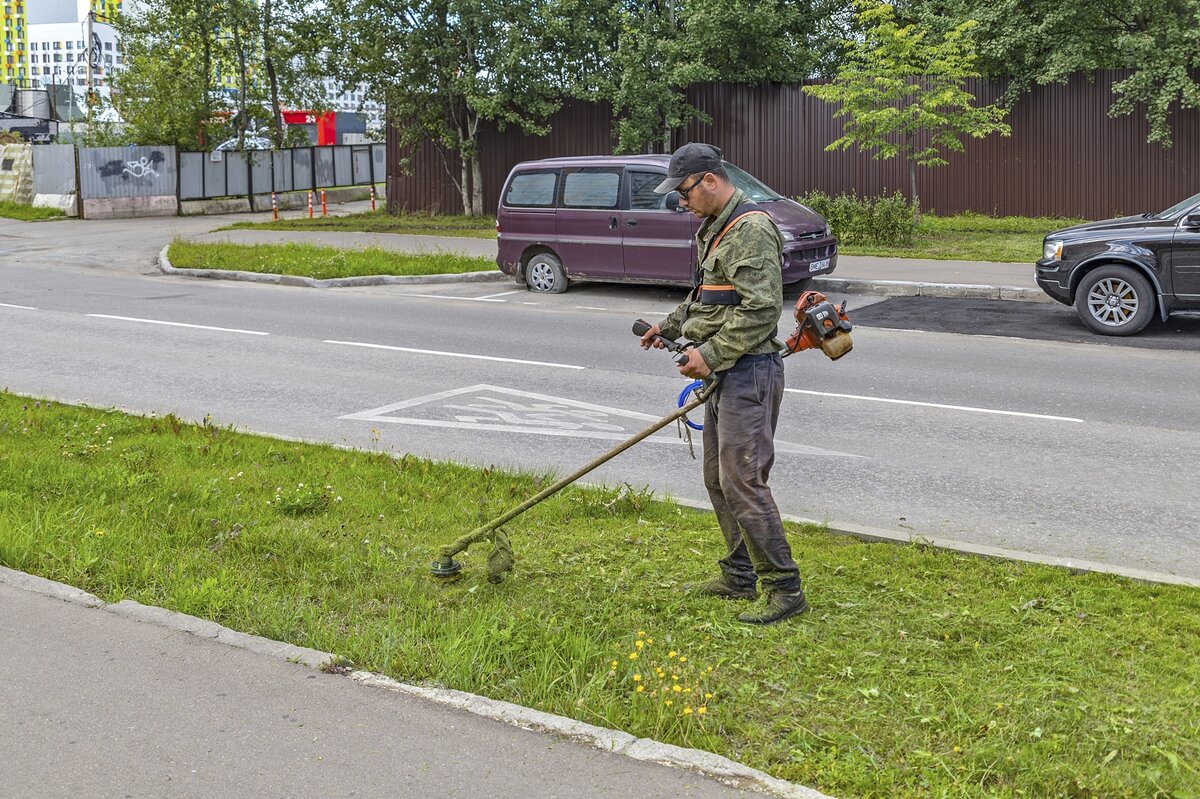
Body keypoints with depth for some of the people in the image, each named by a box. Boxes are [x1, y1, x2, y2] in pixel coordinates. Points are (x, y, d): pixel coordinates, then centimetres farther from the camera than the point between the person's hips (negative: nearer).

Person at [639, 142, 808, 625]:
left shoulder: (752, 230, -16)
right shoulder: (713, 230, 17)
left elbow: (761, 309, -23)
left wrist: (710, 353, -23)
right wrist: (671, 326, 22)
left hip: (748, 372, -11)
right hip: (724, 373, 11)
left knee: (742, 480, -12)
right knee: (718, 477, 15)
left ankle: (784, 588, -5)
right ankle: (739, 576, 26)